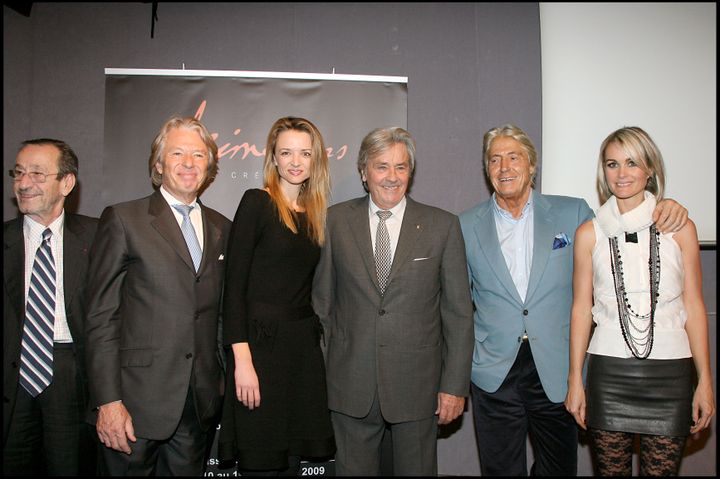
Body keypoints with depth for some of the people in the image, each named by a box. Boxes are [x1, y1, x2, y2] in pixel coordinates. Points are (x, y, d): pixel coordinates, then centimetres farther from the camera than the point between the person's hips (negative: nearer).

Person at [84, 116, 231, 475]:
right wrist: (108, 401, -12)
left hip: (200, 404, 4)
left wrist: (224, 382, 10)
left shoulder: (221, 228, 11)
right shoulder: (122, 219, -2)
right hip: (137, 401, -4)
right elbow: (101, 317, -7)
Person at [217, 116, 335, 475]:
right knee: (261, 463, 3)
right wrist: (241, 359, -16)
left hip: (304, 347, 6)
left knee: (292, 460, 11)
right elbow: (234, 284, -10)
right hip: (261, 343, -5)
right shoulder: (256, 203, -5)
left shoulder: (315, 215, 13)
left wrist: (316, 338, 6)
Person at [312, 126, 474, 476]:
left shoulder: (442, 226, -2)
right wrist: (319, 369, 4)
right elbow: (321, 298, 6)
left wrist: (455, 385, -4)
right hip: (351, 381, 1)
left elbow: (458, 312, -1)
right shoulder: (336, 221, 1)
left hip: (418, 382, -1)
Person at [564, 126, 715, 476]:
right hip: (608, 370, 0)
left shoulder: (679, 227, 3)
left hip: (670, 370, 0)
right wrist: (575, 380, 4)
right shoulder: (589, 233, 3)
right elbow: (581, 308, 5)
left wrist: (705, 380, 3)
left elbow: (694, 306, 5)